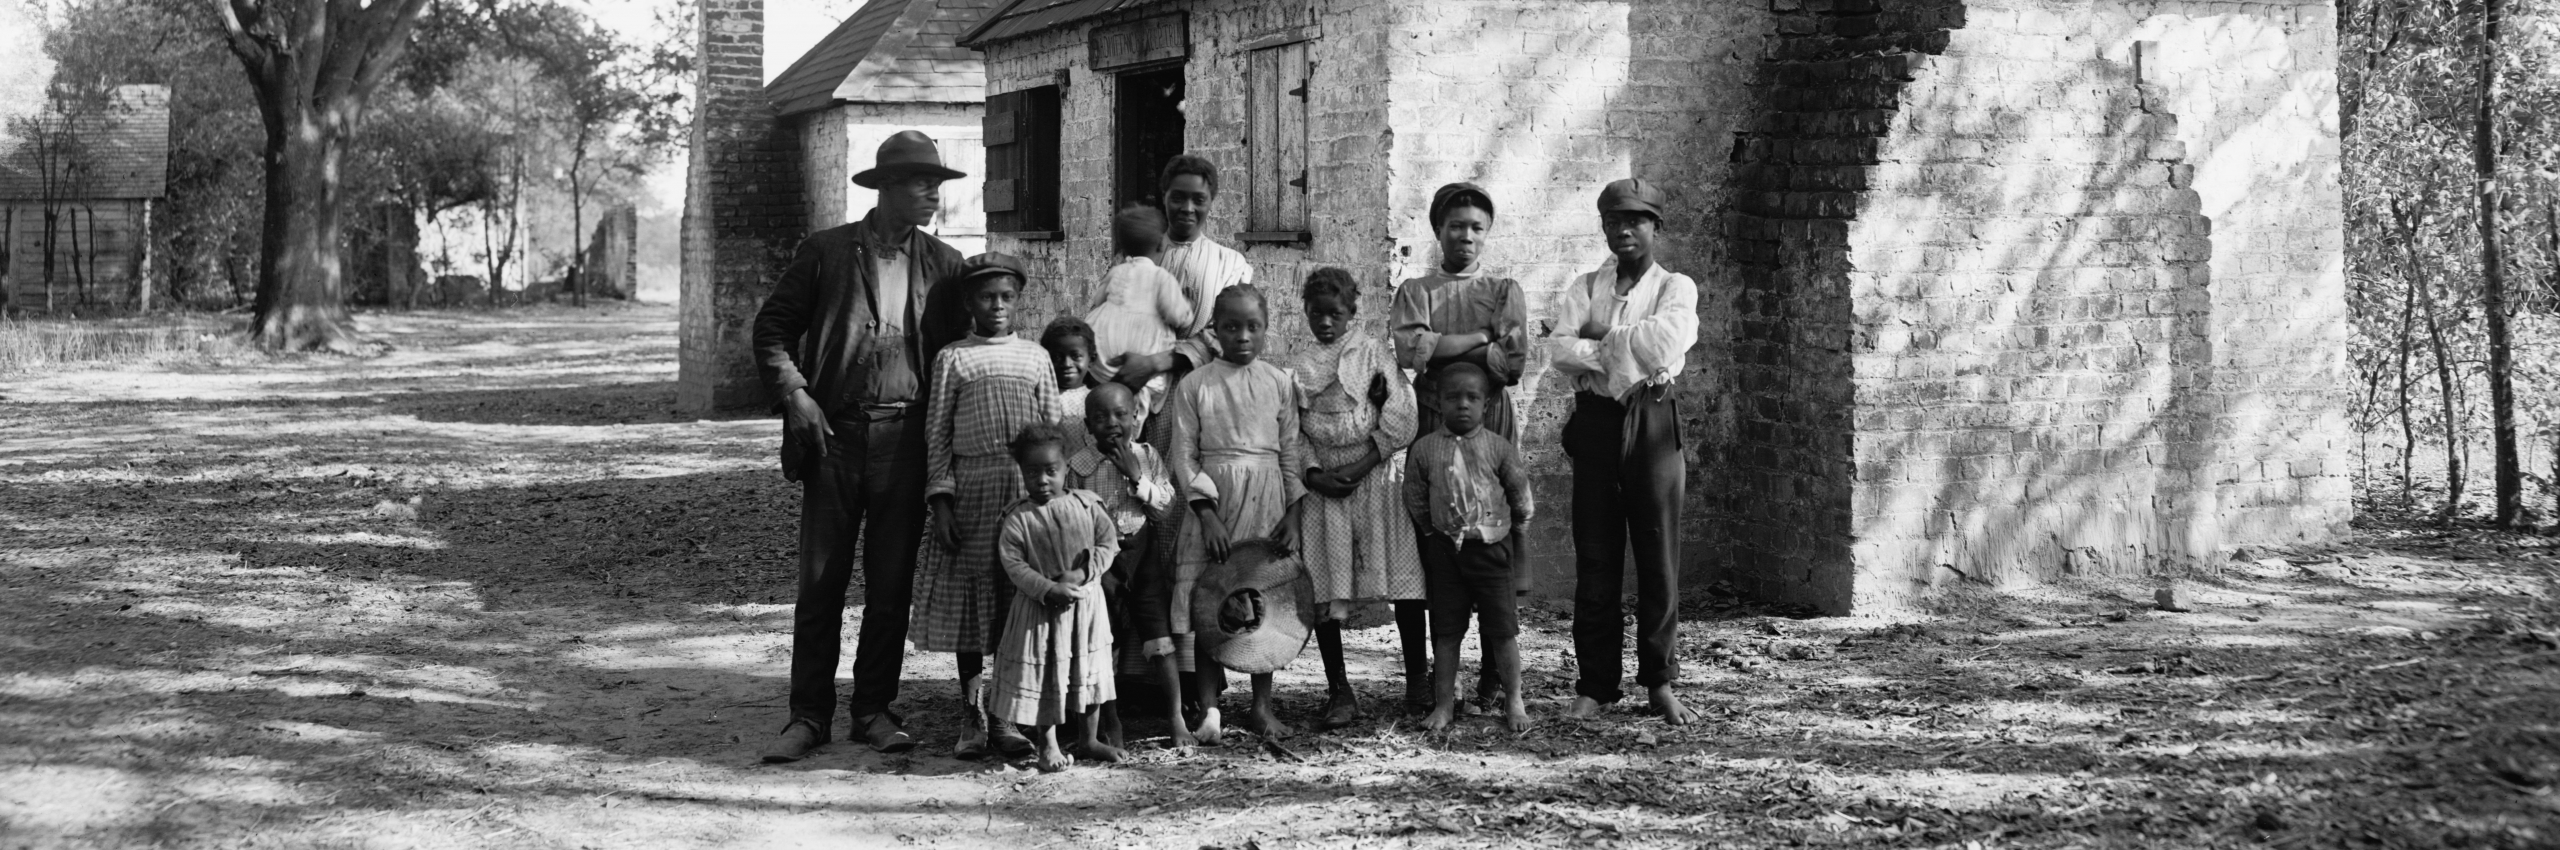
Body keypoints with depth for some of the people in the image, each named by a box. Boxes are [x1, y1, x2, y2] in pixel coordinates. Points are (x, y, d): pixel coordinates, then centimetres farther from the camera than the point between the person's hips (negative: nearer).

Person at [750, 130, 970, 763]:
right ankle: (809, 716, 6)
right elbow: (773, 327, 7)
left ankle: (875, 709, 16)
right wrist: (793, 392, -6)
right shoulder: (826, 252, 3)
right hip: (835, 433, -2)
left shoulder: (942, 265, 9)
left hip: (905, 441, 2)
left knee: (892, 584, 5)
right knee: (821, 580, 0)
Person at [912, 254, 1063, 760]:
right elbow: (937, 435, 3)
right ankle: (974, 717, 12)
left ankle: (1008, 717, 10)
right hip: (970, 488, -1)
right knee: (967, 599, 3)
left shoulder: (1036, 358, 11)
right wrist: (940, 500, -5)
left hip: (1028, 489, 1)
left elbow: (1052, 432, 11)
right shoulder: (953, 359, 5)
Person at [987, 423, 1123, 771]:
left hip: (1086, 601, 3)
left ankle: (1088, 740, 26)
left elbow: (1108, 542, -2)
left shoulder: (1086, 504, -2)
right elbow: (1012, 562, -13)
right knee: (1043, 675, 2)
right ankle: (1049, 746, 14)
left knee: (1089, 672, 12)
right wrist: (1049, 589, -23)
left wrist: (1082, 573, -17)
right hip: (1040, 607, -3)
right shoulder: (1018, 518, -9)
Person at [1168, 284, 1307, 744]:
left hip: (1267, 500, 2)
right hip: (1211, 498, -1)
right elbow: (1184, 455, -2)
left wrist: (1292, 516, -1)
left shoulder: (1281, 383, 5)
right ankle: (1209, 710, 0)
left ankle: (1262, 706, 15)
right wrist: (1206, 513, -11)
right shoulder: (1194, 386, 1)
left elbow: (1292, 453, 7)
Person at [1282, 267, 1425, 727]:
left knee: (1404, 581, -4)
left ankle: (1418, 678, 10)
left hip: (1375, 477, -2)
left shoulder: (1373, 352, 2)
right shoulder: (1298, 367, 10)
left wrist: (1360, 468, -12)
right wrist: (1312, 476, -10)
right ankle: (1339, 692, 5)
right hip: (1320, 484, 2)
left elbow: (1399, 420, -5)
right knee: (1322, 588, -1)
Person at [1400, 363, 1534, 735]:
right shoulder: (1424, 449, -2)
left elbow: (1521, 495, 4)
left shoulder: (1498, 447, -5)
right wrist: (1435, 530, 8)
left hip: (1492, 547, -1)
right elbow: (1415, 500, 8)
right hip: (1445, 549, 1)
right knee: (1446, 630, 7)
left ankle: (1514, 700, 14)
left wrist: (1510, 525, 9)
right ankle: (1444, 703, 15)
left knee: (1503, 627, 2)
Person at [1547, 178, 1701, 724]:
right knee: (1595, 560, 1)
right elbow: (1559, 350, -4)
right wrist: (1632, 351, -10)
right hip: (1595, 423, 2)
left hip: (1653, 422, -2)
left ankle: (1660, 683, 9)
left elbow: (1667, 343, -13)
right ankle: (1594, 686, 7)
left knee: (1659, 557, 0)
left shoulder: (1676, 288, 8)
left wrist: (1601, 335, -2)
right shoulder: (1585, 288, 13)